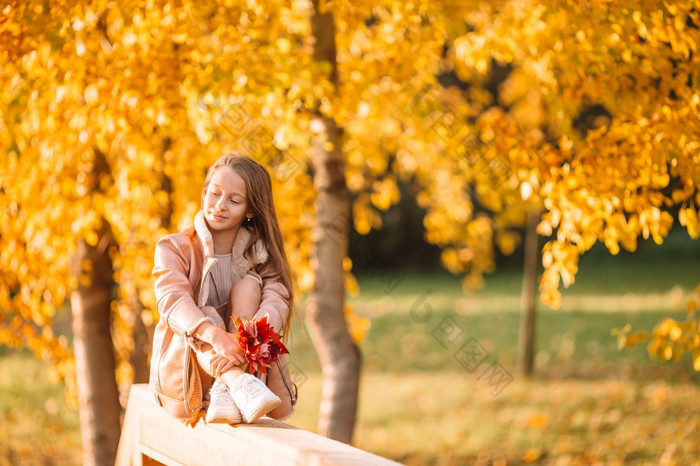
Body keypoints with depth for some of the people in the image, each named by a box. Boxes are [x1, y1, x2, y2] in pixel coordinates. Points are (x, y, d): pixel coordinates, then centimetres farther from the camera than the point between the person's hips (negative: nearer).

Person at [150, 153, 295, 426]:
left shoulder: (259, 254, 3)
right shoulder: (175, 247, -3)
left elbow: (277, 300, -18)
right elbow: (172, 300, -23)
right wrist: (213, 334, -45)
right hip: (181, 368, -2)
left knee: (248, 285, -19)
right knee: (208, 315, -28)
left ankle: (225, 393, -37)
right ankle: (240, 384, -55)